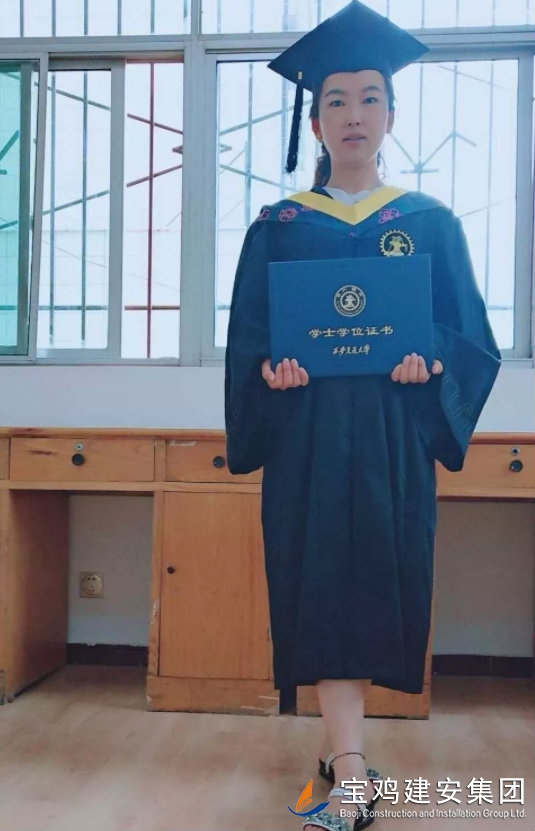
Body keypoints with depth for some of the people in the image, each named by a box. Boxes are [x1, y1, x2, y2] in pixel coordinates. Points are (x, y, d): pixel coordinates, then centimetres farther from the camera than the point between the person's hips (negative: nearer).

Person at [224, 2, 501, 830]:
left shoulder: (431, 222, 9)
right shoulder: (277, 226, 8)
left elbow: (470, 335, 5)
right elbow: (248, 337, 4)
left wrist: (432, 364, -16)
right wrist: (270, 368, -17)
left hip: (393, 435, 1)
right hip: (308, 433, -1)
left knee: (377, 582, 6)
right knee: (323, 583, -6)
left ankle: (338, 741, 27)